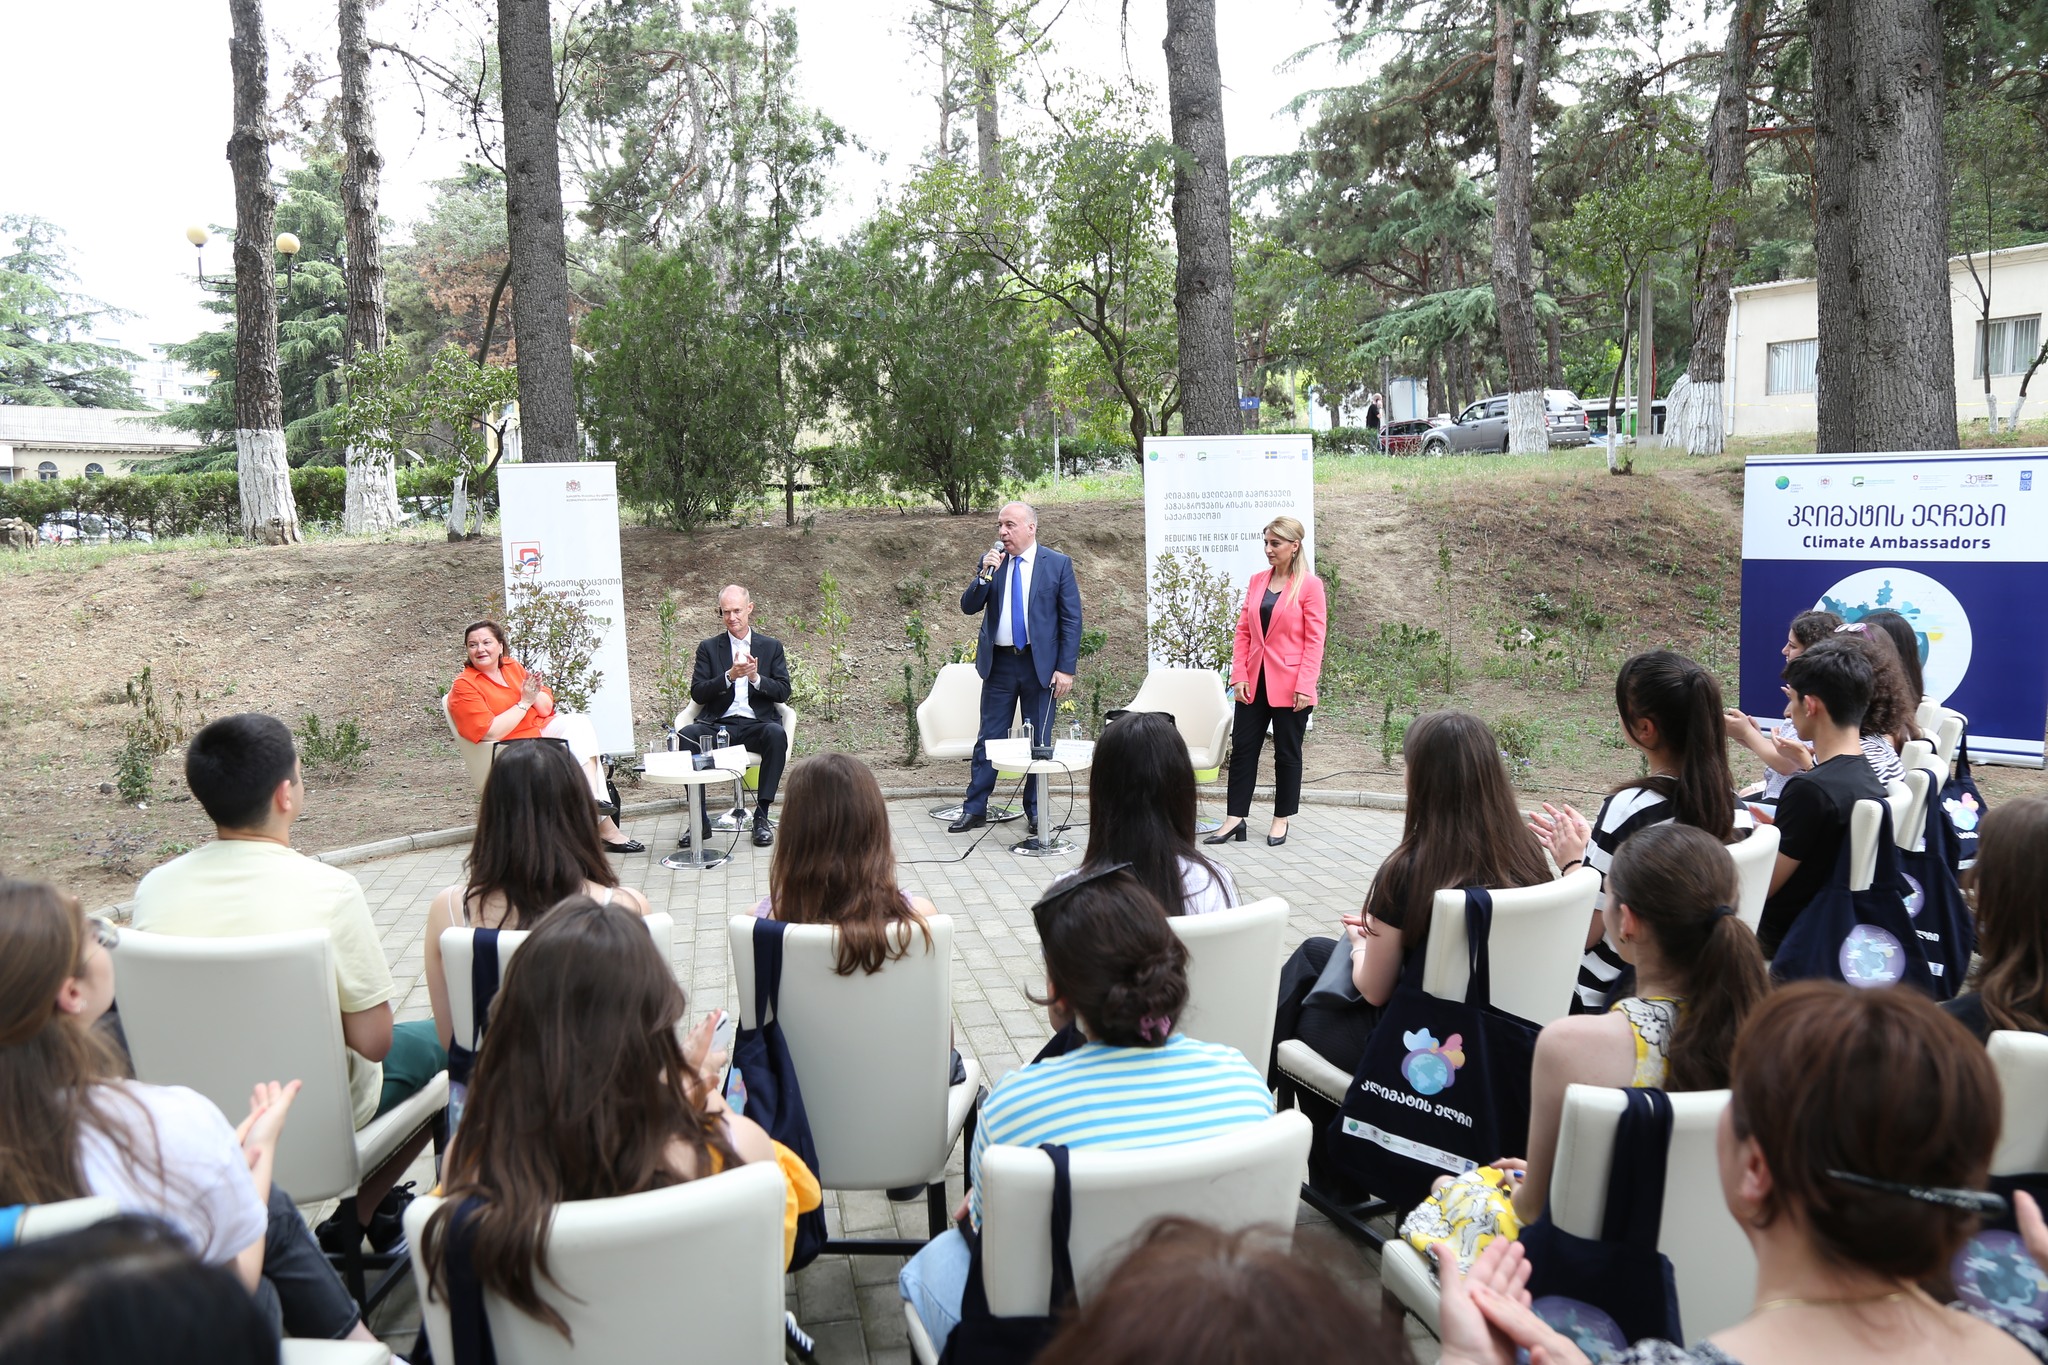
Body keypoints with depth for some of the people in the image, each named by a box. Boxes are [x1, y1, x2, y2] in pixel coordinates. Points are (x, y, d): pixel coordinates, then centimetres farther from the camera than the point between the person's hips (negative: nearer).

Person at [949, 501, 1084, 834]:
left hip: (1041, 663, -2)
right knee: (989, 738, 6)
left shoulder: (1058, 564, -3)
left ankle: (1035, 812, 18)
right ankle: (974, 809, 13)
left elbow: (1072, 619, -4)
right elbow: (968, 606, 1)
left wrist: (1066, 668, -10)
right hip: (999, 663, 2)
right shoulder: (990, 562, 6)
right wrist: (985, 574, -15)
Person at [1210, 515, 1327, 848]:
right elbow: (1243, 631, 9)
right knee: (1242, 748, 5)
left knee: (1287, 752, 7)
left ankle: (1281, 820, 18)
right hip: (1254, 682, 5)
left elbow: (1314, 640, -9)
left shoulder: (1309, 585, -7)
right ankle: (1235, 819, 11)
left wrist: (1304, 686, -15)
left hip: (1289, 685, -5)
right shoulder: (1257, 582, 9)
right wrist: (1239, 676, 0)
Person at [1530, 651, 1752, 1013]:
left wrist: (1571, 862, -3)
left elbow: (1585, 933, -19)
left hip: (1602, 998, -7)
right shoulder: (1736, 808, -5)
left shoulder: (1628, 808, -25)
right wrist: (1589, 844, 13)